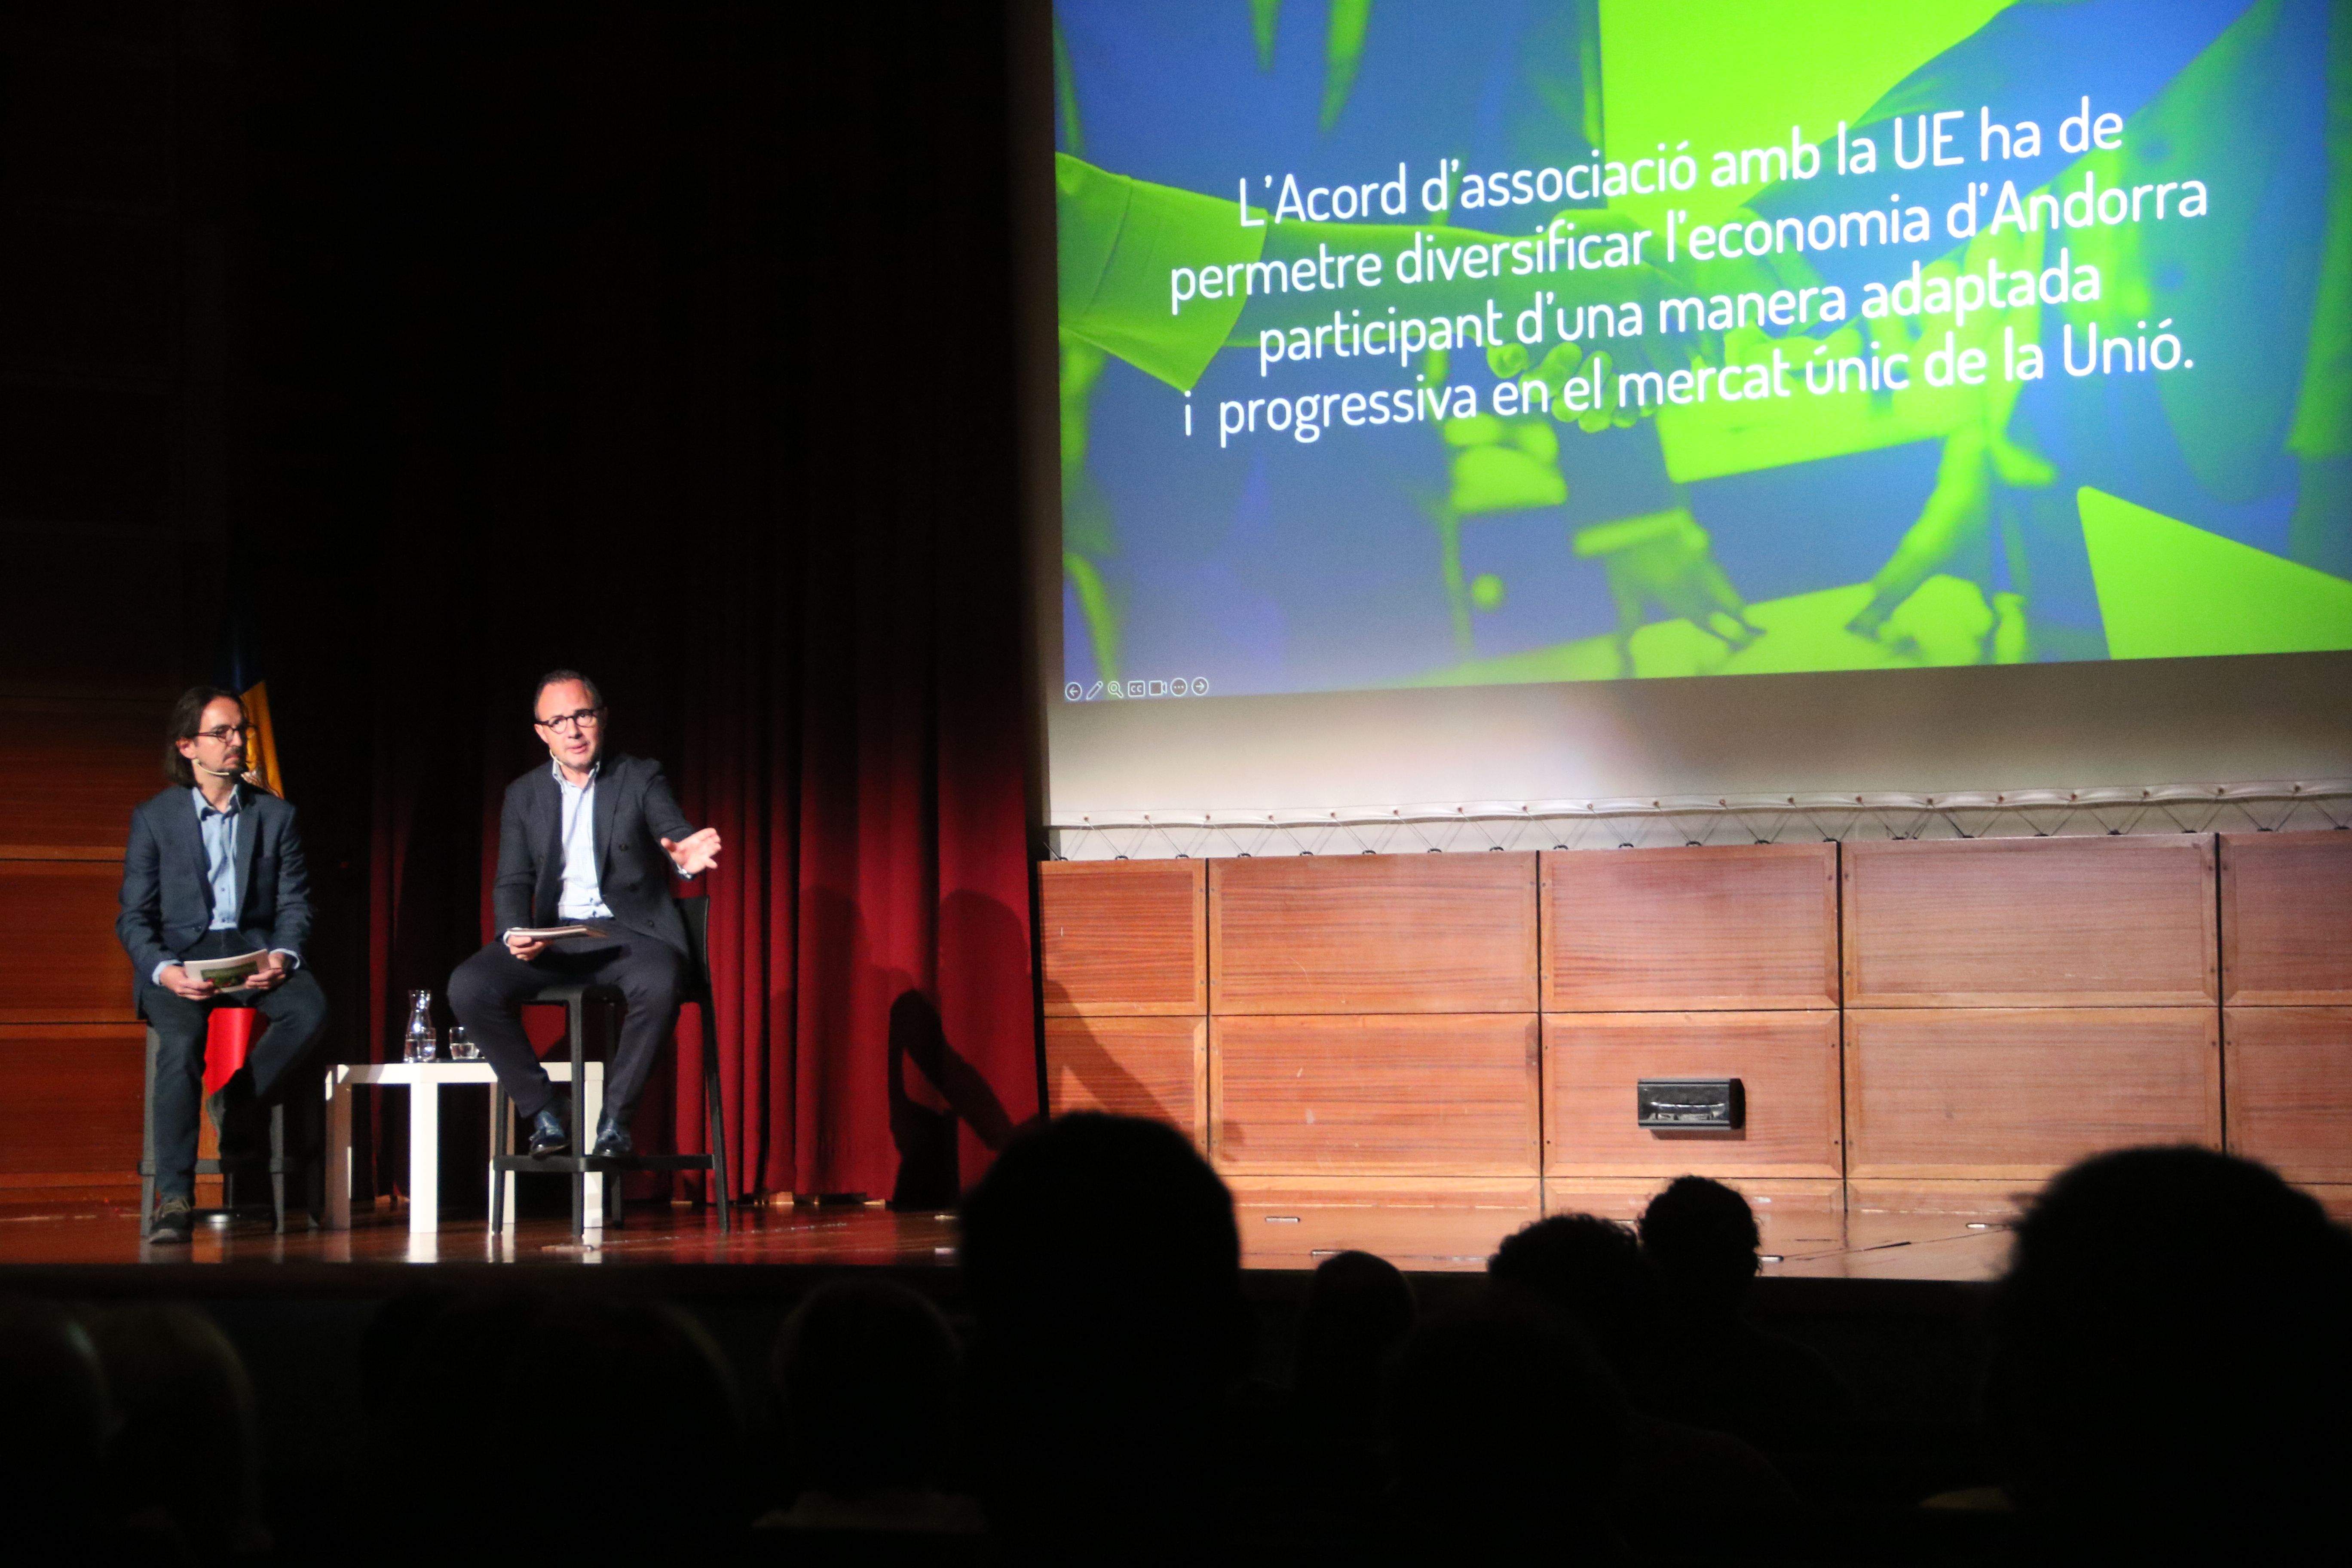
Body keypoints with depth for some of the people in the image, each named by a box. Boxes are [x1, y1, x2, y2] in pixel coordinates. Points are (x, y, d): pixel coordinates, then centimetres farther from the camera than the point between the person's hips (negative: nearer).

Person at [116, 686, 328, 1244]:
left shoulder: (276, 815, 13)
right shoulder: (154, 817, 7)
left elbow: (294, 904, 10)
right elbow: (134, 917, 4)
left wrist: (283, 955, -13)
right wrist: (164, 969, -17)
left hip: (255, 950, 2)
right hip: (178, 955, -2)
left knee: (310, 1009, -31)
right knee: (182, 1041, -33)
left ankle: (237, 1100, -6)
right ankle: (174, 1200, -28)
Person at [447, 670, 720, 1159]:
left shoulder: (642, 779, 7)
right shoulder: (524, 794, 14)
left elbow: (675, 836, -10)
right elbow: (512, 883, 11)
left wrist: (686, 857, -37)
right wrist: (515, 934, -13)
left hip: (629, 932, -3)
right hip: (553, 936, 3)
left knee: (659, 984, -38)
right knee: (468, 987, -24)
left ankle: (615, 1119, -19)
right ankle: (546, 1114, -10)